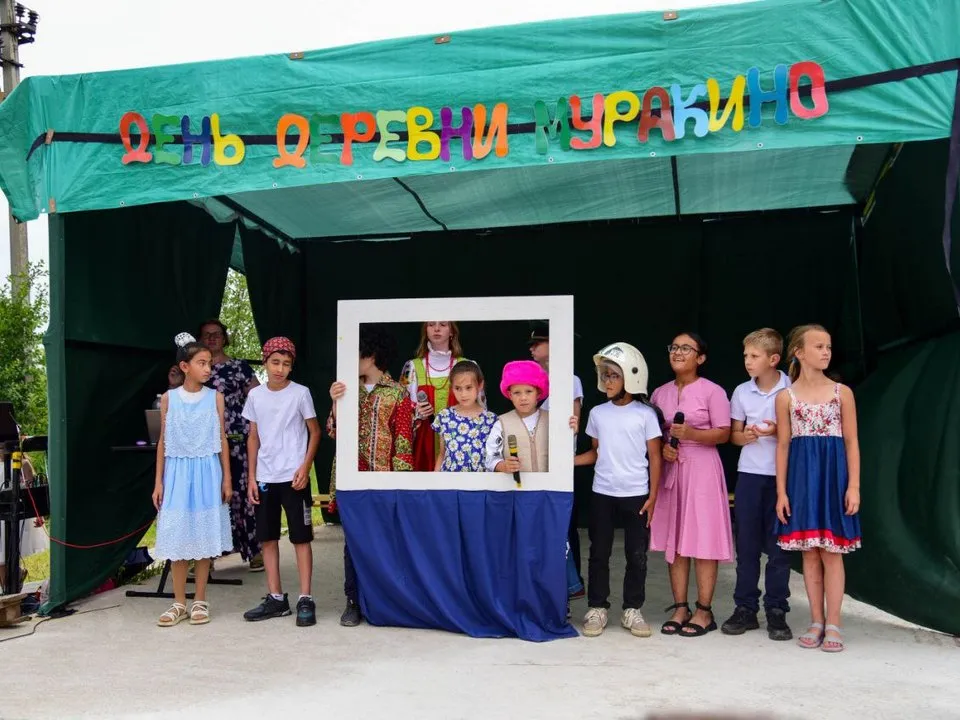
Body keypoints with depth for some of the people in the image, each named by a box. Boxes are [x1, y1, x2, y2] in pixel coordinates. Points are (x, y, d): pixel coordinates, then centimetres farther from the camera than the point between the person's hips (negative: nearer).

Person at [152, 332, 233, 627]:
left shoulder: (215, 397, 2)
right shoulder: (168, 398, 2)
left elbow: (222, 439, 4)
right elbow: (163, 442, 6)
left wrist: (227, 478, 1)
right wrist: (158, 481, 3)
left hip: (207, 472, 0)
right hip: (177, 472, 0)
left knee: (204, 535, 3)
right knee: (177, 537, 3)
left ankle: (200, 601, 14)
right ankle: (179, 603, 13)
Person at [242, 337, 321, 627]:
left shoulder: (300, 393, -4)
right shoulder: (255, 395, 5)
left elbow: (314, 432, 0)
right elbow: (253, 438, 10)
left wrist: (305, 467, -11)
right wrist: (251, 477, 5)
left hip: (293, 477, -4)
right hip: (264, 478, 4)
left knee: (301, 537, -1)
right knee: (268, 538, 9)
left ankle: (305, 599, 4)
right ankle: (275, 598, 19)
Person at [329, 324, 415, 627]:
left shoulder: (397, 393, -2)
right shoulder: (350, 388, 10)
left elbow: (403, 439, -3)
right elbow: (336, 432, 5)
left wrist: (399, 477, -9)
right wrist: (335, 403, -11)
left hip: (382, 476, -3)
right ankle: (354, 601, 13)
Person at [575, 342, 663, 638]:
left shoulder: (645, 414, -4)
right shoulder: (597, 413, 4)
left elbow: (654, 457, -2)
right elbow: (596, 452, 11)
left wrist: (652, 496, -5)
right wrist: (569, 461, -6)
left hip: (636, 494, -2)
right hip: (602, 493, 2)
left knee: (636, 555, 5)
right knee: (599, 552, 7)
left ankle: (632, 610, 18)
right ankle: (597, 608, 18)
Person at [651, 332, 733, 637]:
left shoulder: (712, 391, -5)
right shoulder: (660, 393, 10)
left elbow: (723, 434, -7)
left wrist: (691, 434, -21)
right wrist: (663, 447, -6)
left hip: (702, 469, -5)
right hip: (671, 469, 5)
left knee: (703, 540, -2)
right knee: (674, 540, 7)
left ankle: (704, 611, 7)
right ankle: (680, 608, 15)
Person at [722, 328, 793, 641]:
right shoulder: (742, 392, 5)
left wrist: (777, 432, -16)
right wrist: (746, 436, -9)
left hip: (782, 475, -3)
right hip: (749, 474, 3)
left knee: (778, 545, 2)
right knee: (746, 544, 6)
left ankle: (776, 611, 13)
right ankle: (745, 608, 15)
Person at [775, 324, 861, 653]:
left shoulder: (842, 392, 2)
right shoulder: (786, 397, 2)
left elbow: (851, 442, 2)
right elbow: (783, 445, 3)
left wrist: (854, 486, -6)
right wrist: (781, 491, -1)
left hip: (833, 474, -1)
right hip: (802, 476, 1)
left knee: (831, 551, 1)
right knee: (810, 552, 6)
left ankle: (833, 625, 9)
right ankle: (816, 622, 16)